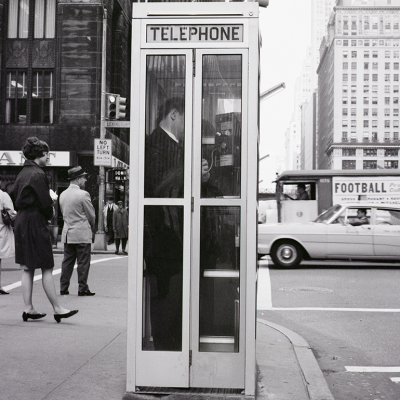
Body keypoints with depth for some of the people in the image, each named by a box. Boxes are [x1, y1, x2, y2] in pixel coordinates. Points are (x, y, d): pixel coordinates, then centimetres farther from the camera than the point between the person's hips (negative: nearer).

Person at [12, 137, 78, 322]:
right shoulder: (38, 174, -15)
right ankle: (57, 309, 1)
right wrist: (50, 213, 4)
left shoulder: (22, 173, 14)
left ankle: (28, 308, 13)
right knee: (46, 268, -4)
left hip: (21, 222, 9)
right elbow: (45, 202, -18)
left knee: (27, 268, 11)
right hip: (35, 223, -9)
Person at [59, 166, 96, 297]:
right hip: (82, 234, -6)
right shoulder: (83, 194, -13)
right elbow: (91, 215, -6)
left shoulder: (63, 195, 7)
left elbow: (63, 213, 13)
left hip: (67, 234, 6)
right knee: (83, 263, 0)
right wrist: (91, 226, 13)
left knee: (67, 261, 11)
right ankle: (83, 289, 3)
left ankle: (63, 288, 12)